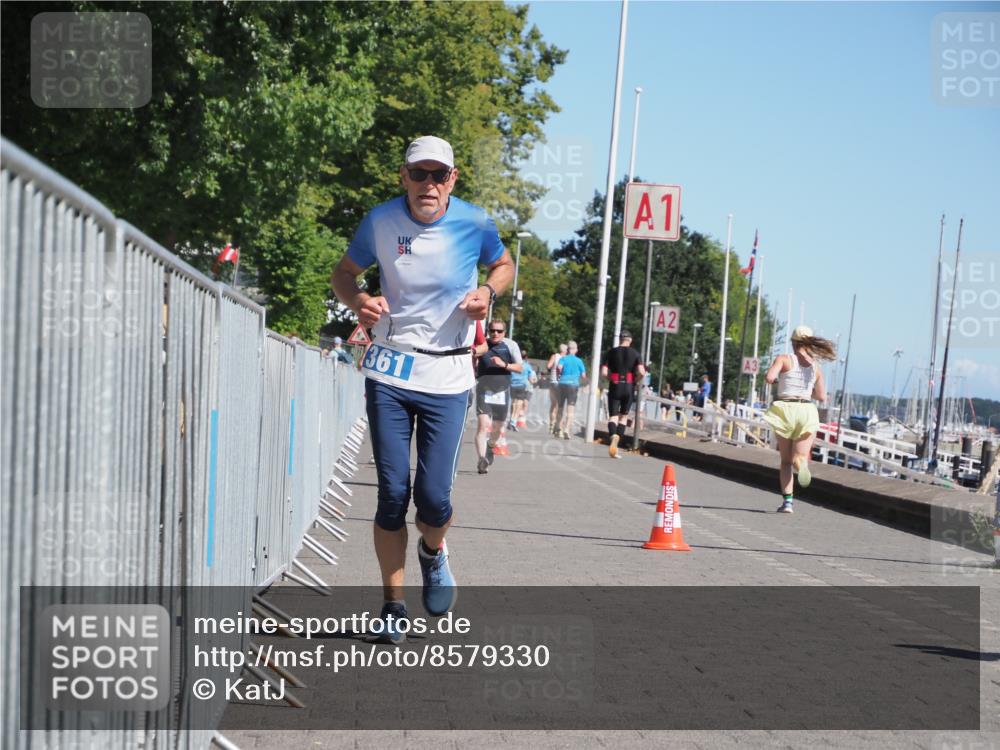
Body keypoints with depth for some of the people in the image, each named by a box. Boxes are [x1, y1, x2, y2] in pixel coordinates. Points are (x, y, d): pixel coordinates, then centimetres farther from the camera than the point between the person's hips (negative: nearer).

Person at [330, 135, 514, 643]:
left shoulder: (474, 224, -5)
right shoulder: (381, 221, -4)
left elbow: (504, 265, 14)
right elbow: (344, 273, 10)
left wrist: (487, 290, -8)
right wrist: (358, 300, -12)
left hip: (447, 377, 0)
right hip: (390, 373, 1)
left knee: (434, 497, -7)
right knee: (392, 493, -1)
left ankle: (433, 552, 29)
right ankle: (393, 604, 14)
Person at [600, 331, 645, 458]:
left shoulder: (611, 352, 2)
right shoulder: (635, 354, 2)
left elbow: (604, 372, -5)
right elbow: (641, 372, -11)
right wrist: (636, 381, 7)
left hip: (614, 387, -1)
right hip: (629, 388, 1)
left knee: (613, 416, 1)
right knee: (623, 416, 13)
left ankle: (613, 436, -29)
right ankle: (616, 441, 1)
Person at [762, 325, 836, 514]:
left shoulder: (784, 359, 0)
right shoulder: (815, 367, 10)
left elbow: (769, 378, -15)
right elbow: (822, 396, 11)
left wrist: (772, 378, 8)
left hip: (785, 410, -1)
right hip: (807, 411, 1)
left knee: (786, 460, 13)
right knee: (799, 458, -4)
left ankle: (787, 501, 4)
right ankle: (801, 463, -42)